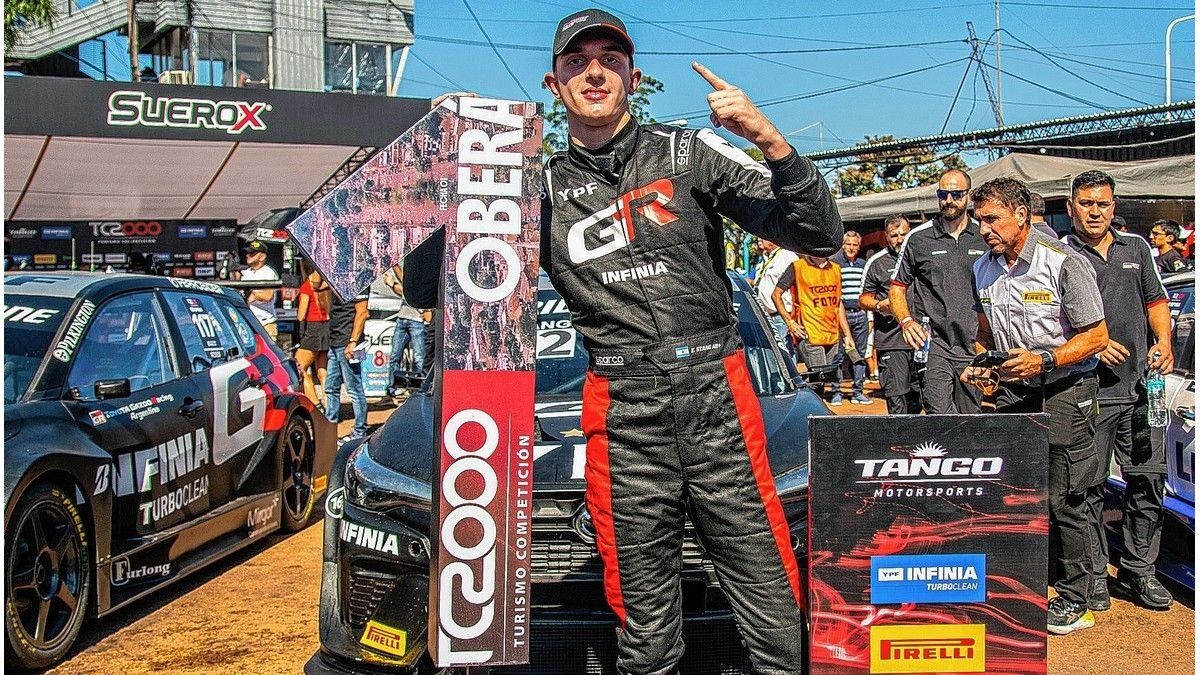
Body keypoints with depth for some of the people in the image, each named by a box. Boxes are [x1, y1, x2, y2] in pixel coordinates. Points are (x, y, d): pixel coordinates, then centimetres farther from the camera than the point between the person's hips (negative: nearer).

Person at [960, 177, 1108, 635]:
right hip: (1012, 391, 6)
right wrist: (979, 362, -1)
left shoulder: (1064, 264, -14)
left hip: (1065, 391, -6)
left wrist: (1044, 361, -24)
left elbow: (1096, 336, -12)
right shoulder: (983, 269, 6)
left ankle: (1074, 599, 11)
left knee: (1064, 499, -1)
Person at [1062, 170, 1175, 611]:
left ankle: (1139, 570, 21)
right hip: (1088, 390, -5)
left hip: (1141, 387, 5)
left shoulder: (1136, 248, 16)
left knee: (1149, 480, 8)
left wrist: (1163, 344, 2)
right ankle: (1093, 574, 11)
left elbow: (1156, 301, 19)